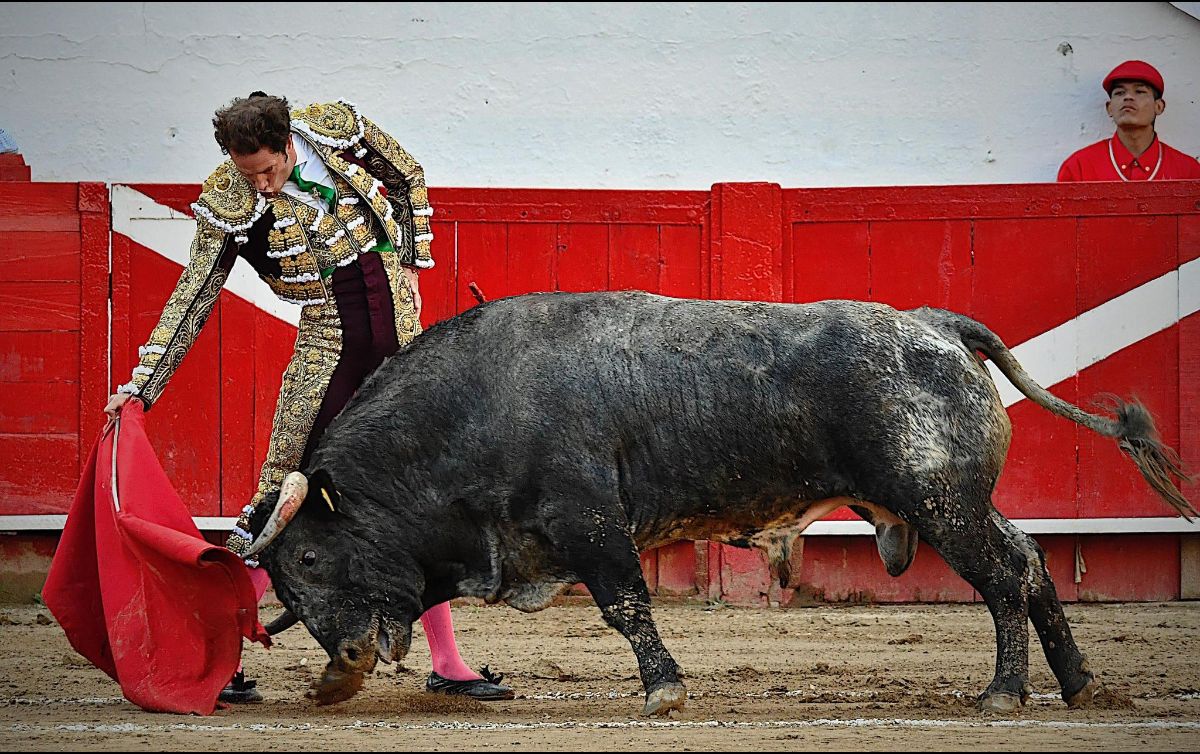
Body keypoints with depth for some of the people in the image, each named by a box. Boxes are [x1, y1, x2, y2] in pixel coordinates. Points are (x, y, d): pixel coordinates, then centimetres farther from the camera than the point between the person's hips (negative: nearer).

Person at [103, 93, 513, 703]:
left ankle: (447, 664, 12)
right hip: (328, 342, -3)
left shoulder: (335, 127, -6)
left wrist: (411, 266, 4)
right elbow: (192, 299, -7)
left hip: (398, 329, 3)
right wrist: (143, 383, -11)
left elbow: (408, 178, 11)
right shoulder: (230, 204, -11)